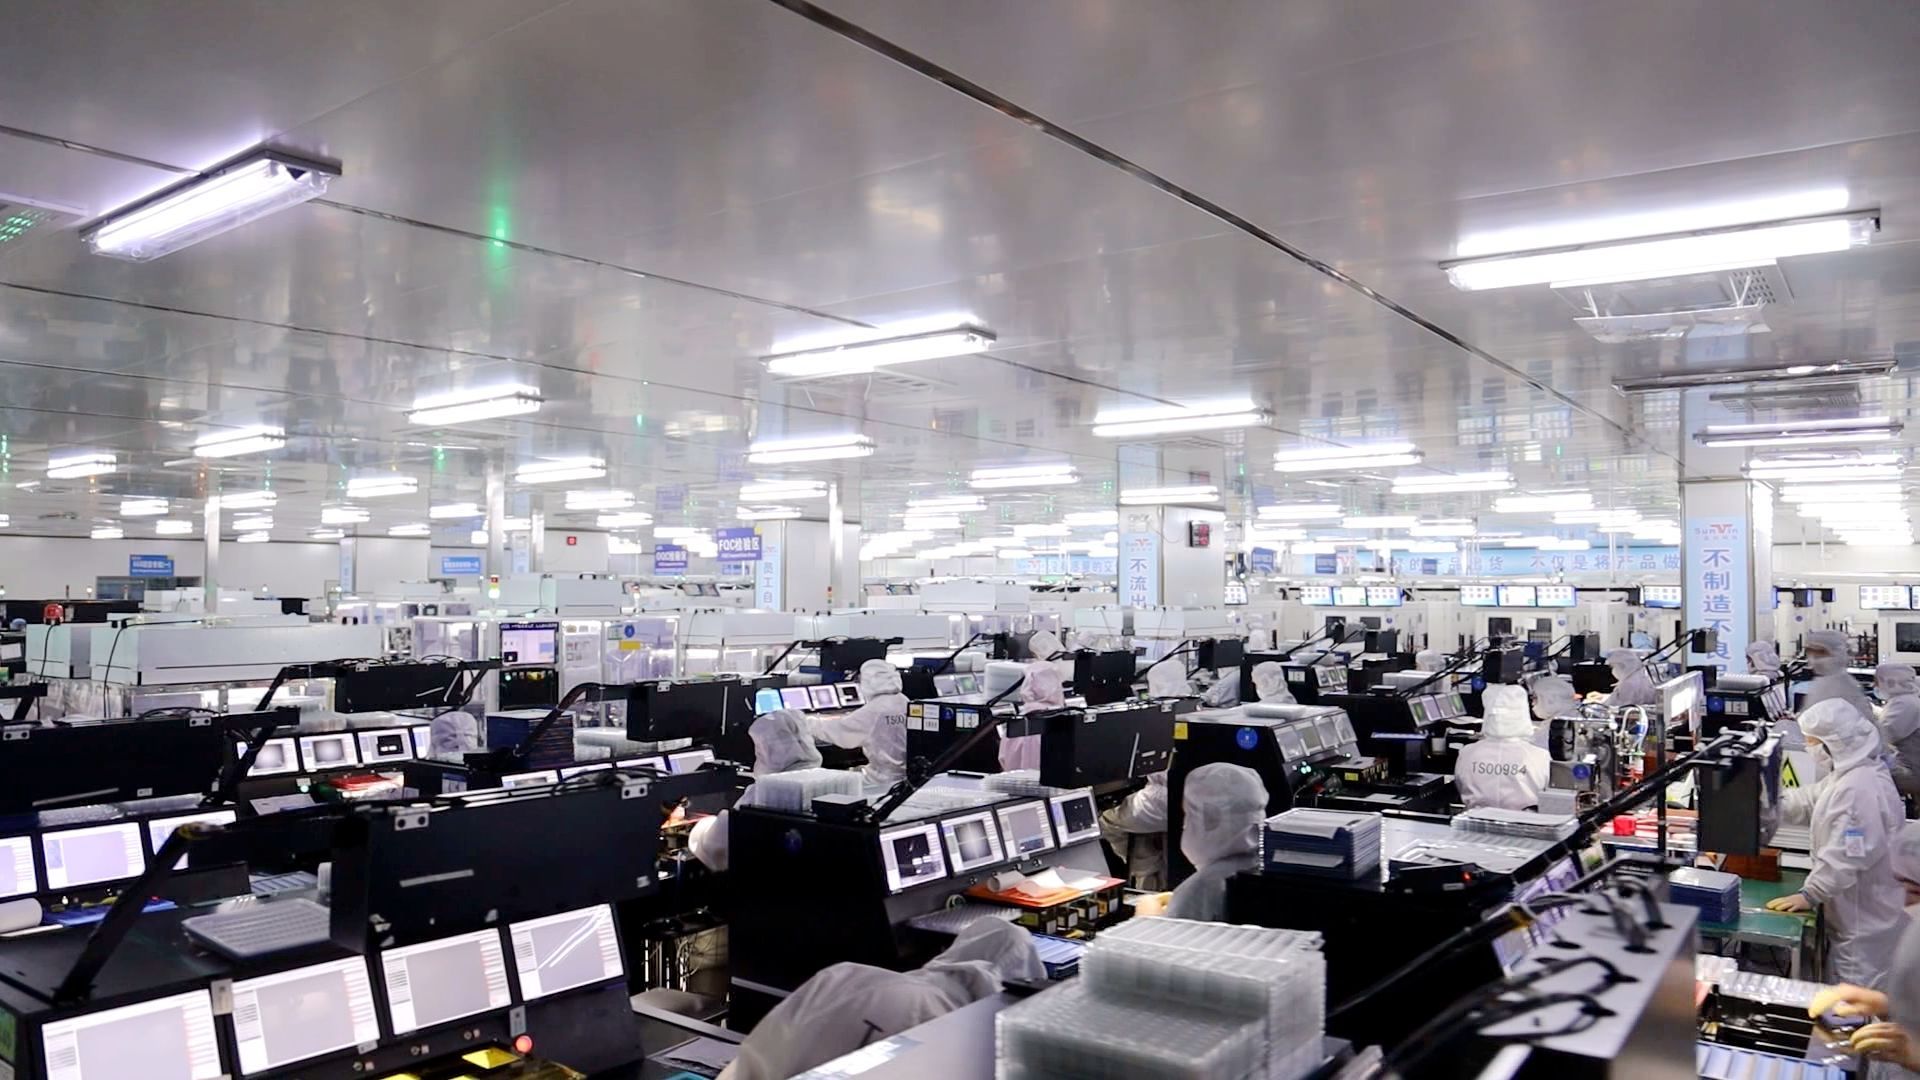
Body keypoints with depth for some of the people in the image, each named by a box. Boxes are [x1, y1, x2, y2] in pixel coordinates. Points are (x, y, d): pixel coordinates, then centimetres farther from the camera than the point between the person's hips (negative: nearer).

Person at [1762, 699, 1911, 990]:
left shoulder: (1861, 787, -28)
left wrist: (1809, 894, -25)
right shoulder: (1847, 772, 6)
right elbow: (1808, 800, 17)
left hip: (1865, 917, -10)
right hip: (1852, 911, 10)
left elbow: (1847, 855, -30)